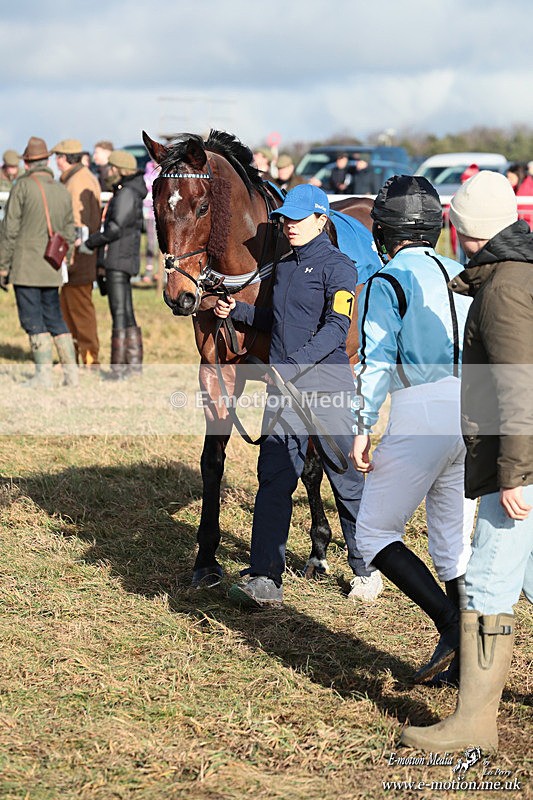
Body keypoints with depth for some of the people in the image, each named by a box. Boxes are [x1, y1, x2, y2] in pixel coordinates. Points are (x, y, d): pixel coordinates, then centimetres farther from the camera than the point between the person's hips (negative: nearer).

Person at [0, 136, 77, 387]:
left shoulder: (23, 186, -8)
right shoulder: (63, 191, 8)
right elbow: (69, 233, 14)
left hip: (25, 267, -5)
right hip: (52, 270, 5)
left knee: (33, 319, -3)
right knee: (54, 317, 12)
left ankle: (44, 373, -6)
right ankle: (71, 371, 8)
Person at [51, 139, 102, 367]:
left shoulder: (78, 182, -16)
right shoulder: (80, 178, 17)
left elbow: (79, 224, -21)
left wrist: (70, 258, -21)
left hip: (78, 255, -11)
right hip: (77, 258, 11)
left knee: (80, 308, -6)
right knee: (67, 307, 15)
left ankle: (90, 359, -2)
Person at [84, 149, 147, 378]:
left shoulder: (126, 194, -15)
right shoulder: (131, 192, 16)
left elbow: (116, 228, -21)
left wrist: (90, 242, -10)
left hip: (119, 259, -10)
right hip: (125, 259, 10)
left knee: (119, 312, -9)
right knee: (126, 313, 13)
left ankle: (119, 367, -9)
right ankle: (134, 363, 18)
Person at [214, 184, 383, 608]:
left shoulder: (337, 266, -7)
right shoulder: (284, 266, 16)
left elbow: (336, 327, -19)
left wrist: (295, 364, -29)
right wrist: (237, 311, 17)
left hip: (326, 383, -6)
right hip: (283, 386, 7)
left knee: (346, 480, 4)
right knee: (274, 479, -2)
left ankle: (366, 569, 21)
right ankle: (266, 579, -4)